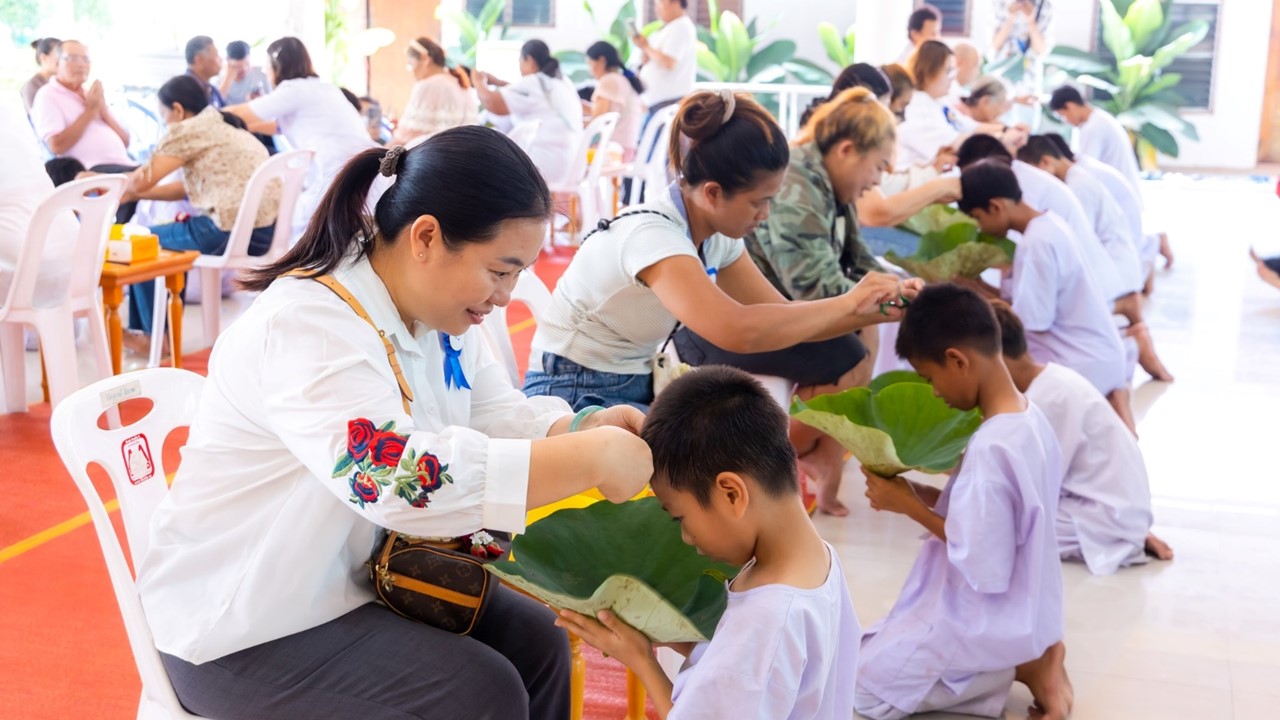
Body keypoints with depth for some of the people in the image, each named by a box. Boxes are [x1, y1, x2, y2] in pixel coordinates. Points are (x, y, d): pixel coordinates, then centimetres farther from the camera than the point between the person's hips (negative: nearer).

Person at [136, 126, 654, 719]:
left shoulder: (440, 310, -1)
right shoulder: (305, 329, -30)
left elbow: (497, 418, 3)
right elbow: (403, 481, -42)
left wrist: (588, 427, -17)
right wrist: (593, 459, -39)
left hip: (363, 575, 8)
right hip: (247, 627, -8)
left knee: (536, 643, -1)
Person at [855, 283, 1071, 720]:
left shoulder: (991, 449, -30)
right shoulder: (1029, 420, -2)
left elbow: (983, 569, -27)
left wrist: (910, 507, -17)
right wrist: (920, 494, -2)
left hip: (988, 622, -9)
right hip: (1021, 610, 9)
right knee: (878, 645, 21)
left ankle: (1021, 666, 0)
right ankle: (1026, 655, 8)